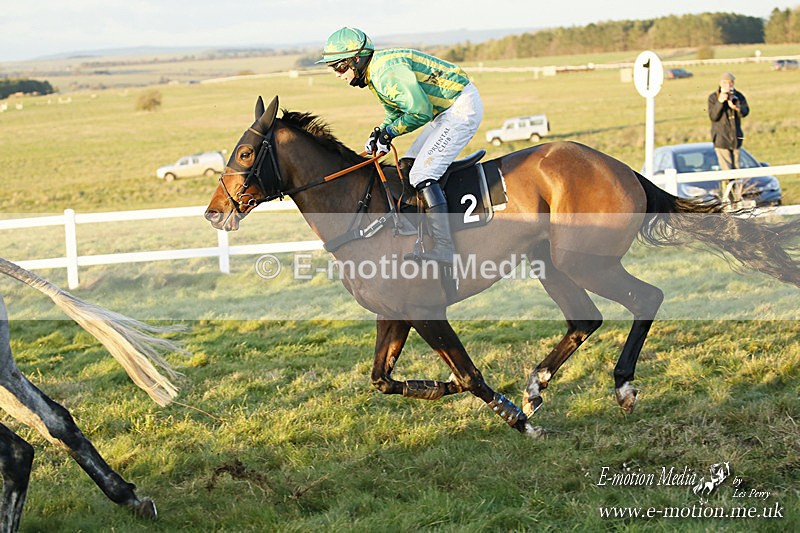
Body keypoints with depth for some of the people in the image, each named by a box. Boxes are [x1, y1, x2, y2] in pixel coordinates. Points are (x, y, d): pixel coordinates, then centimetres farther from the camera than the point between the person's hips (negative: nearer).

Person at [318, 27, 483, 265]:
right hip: (447, 108, 11)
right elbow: (395, 112, 20)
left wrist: (390, 132, -13)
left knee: (421, 174, -17)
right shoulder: (374, 73, 10)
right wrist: (378, 133, 2)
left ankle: (444, 247, -20)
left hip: (462, 107, -11)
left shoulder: (387, 72, -23)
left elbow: (421, 112, -25)